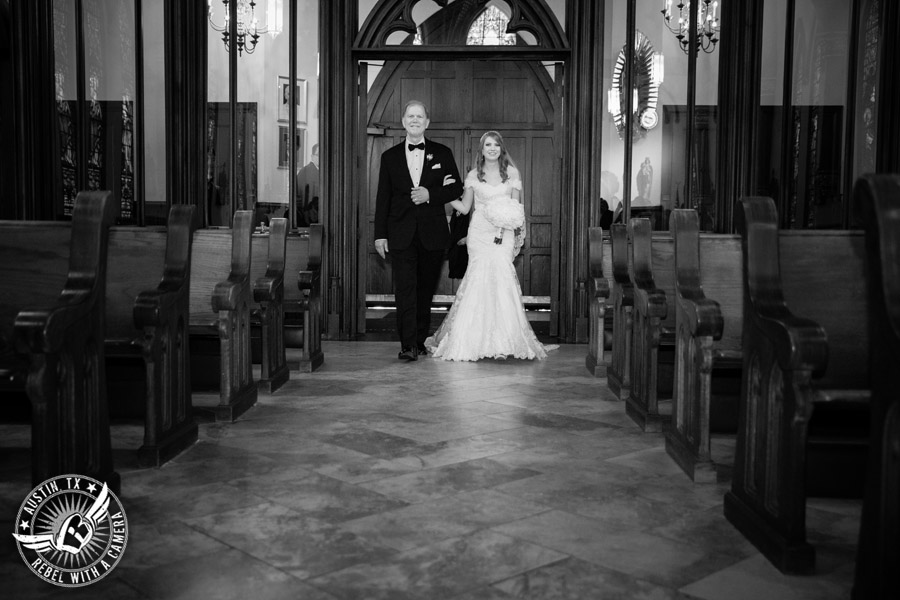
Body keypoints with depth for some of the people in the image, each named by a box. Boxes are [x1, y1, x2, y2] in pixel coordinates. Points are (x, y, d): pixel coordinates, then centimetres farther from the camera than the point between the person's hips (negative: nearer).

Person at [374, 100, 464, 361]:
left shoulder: (442, 153, 7)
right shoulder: (390, 156, 8)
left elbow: (456, 188, 6)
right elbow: (383, 198, 6)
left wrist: (430, 195, -12)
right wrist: (380, 234, 1)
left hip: (432, 234, 1)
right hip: (401, 234, 0)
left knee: (426, 290, 8)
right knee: (405, 289, -8)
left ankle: (421, 340, 20)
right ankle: (408, 345, -10)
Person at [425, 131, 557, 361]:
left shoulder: (512, 173, 8)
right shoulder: (473, 175, 9)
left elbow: (516, 206, 12)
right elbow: (464, 207, 12)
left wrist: (509, 217, -4)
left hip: (503, 234, 0)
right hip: (479, 232, 0)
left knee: (501, 275, -14)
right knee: (480, 277, -10)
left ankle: (503, 340, -7)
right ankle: (477, 339, -3)